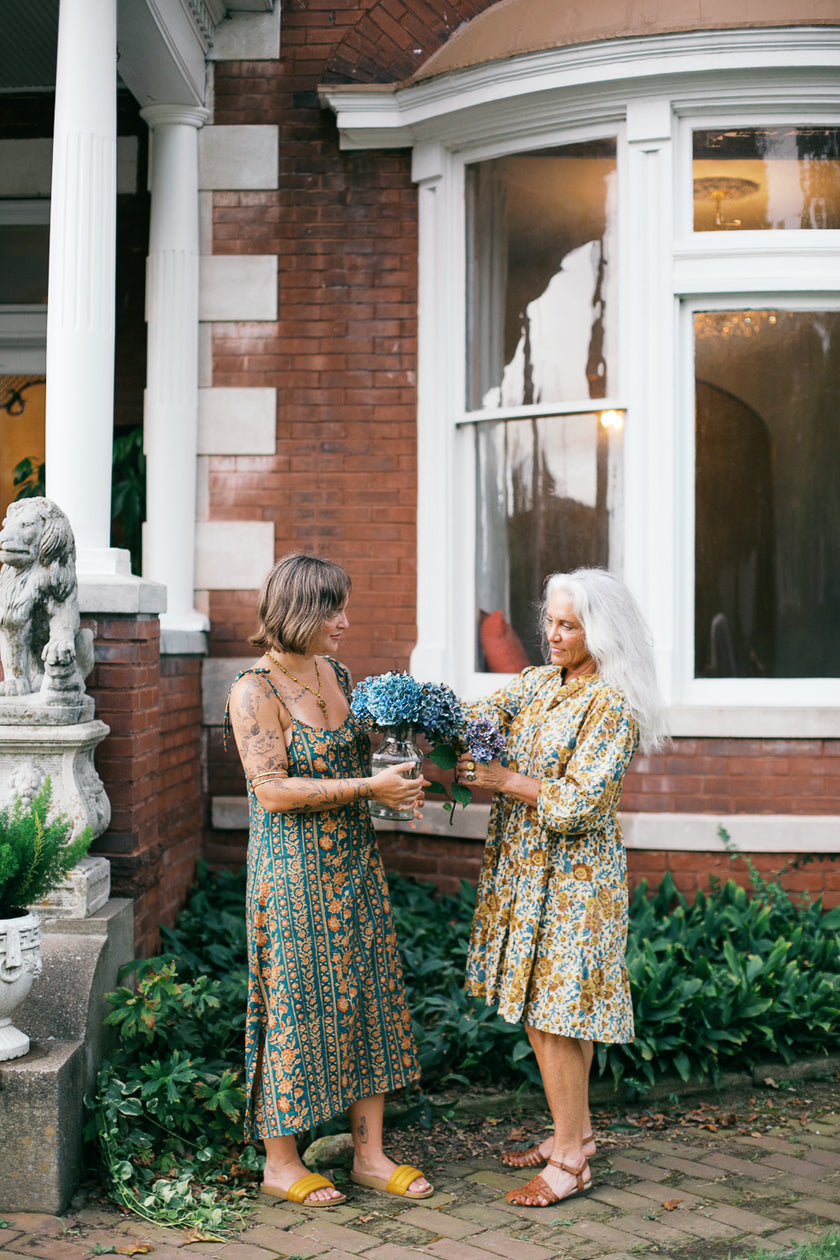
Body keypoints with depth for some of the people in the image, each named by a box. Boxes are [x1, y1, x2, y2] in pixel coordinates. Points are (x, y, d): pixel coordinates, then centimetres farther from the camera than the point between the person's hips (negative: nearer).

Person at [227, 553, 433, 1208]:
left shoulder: (338, 675, 7)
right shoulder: (254, 691, -14)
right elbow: (272, 790, -21)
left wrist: (404, 775, 1)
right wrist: (370, 786, -22)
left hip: (355, 863, 7)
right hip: (294, 873, -7)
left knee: (368, 996, 11)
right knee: (296, 1004, 3)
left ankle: (370, 1152, 23)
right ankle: (281, 1161, 20)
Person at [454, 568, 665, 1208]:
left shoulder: (613, 706, -15)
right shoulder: (535, 683, 9)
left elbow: (581, 803, -21)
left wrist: (502, 779, -19)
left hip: (571, 877, -8)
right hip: (523, 866, 8)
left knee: (552, 1012, -3)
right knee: (540, 1007, 14)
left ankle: (571, 1159, 9)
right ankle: (576, 1129, 29)